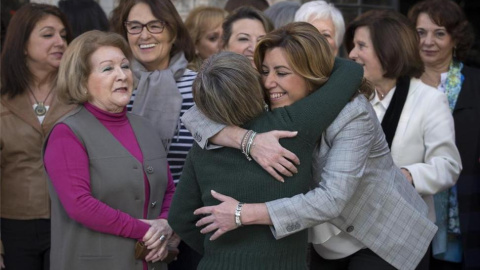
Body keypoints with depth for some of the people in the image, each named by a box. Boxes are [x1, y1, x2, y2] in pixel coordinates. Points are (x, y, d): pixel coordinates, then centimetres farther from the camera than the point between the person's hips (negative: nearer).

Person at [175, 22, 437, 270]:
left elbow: (331, 199, -38)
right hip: (324, 241, 5)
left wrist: (244, 214, -43)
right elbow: (196, 114, -20)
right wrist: (249, 140, -40)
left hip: (385, 236, -5)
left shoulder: (351, 114, -28)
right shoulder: (267, 109, -13)